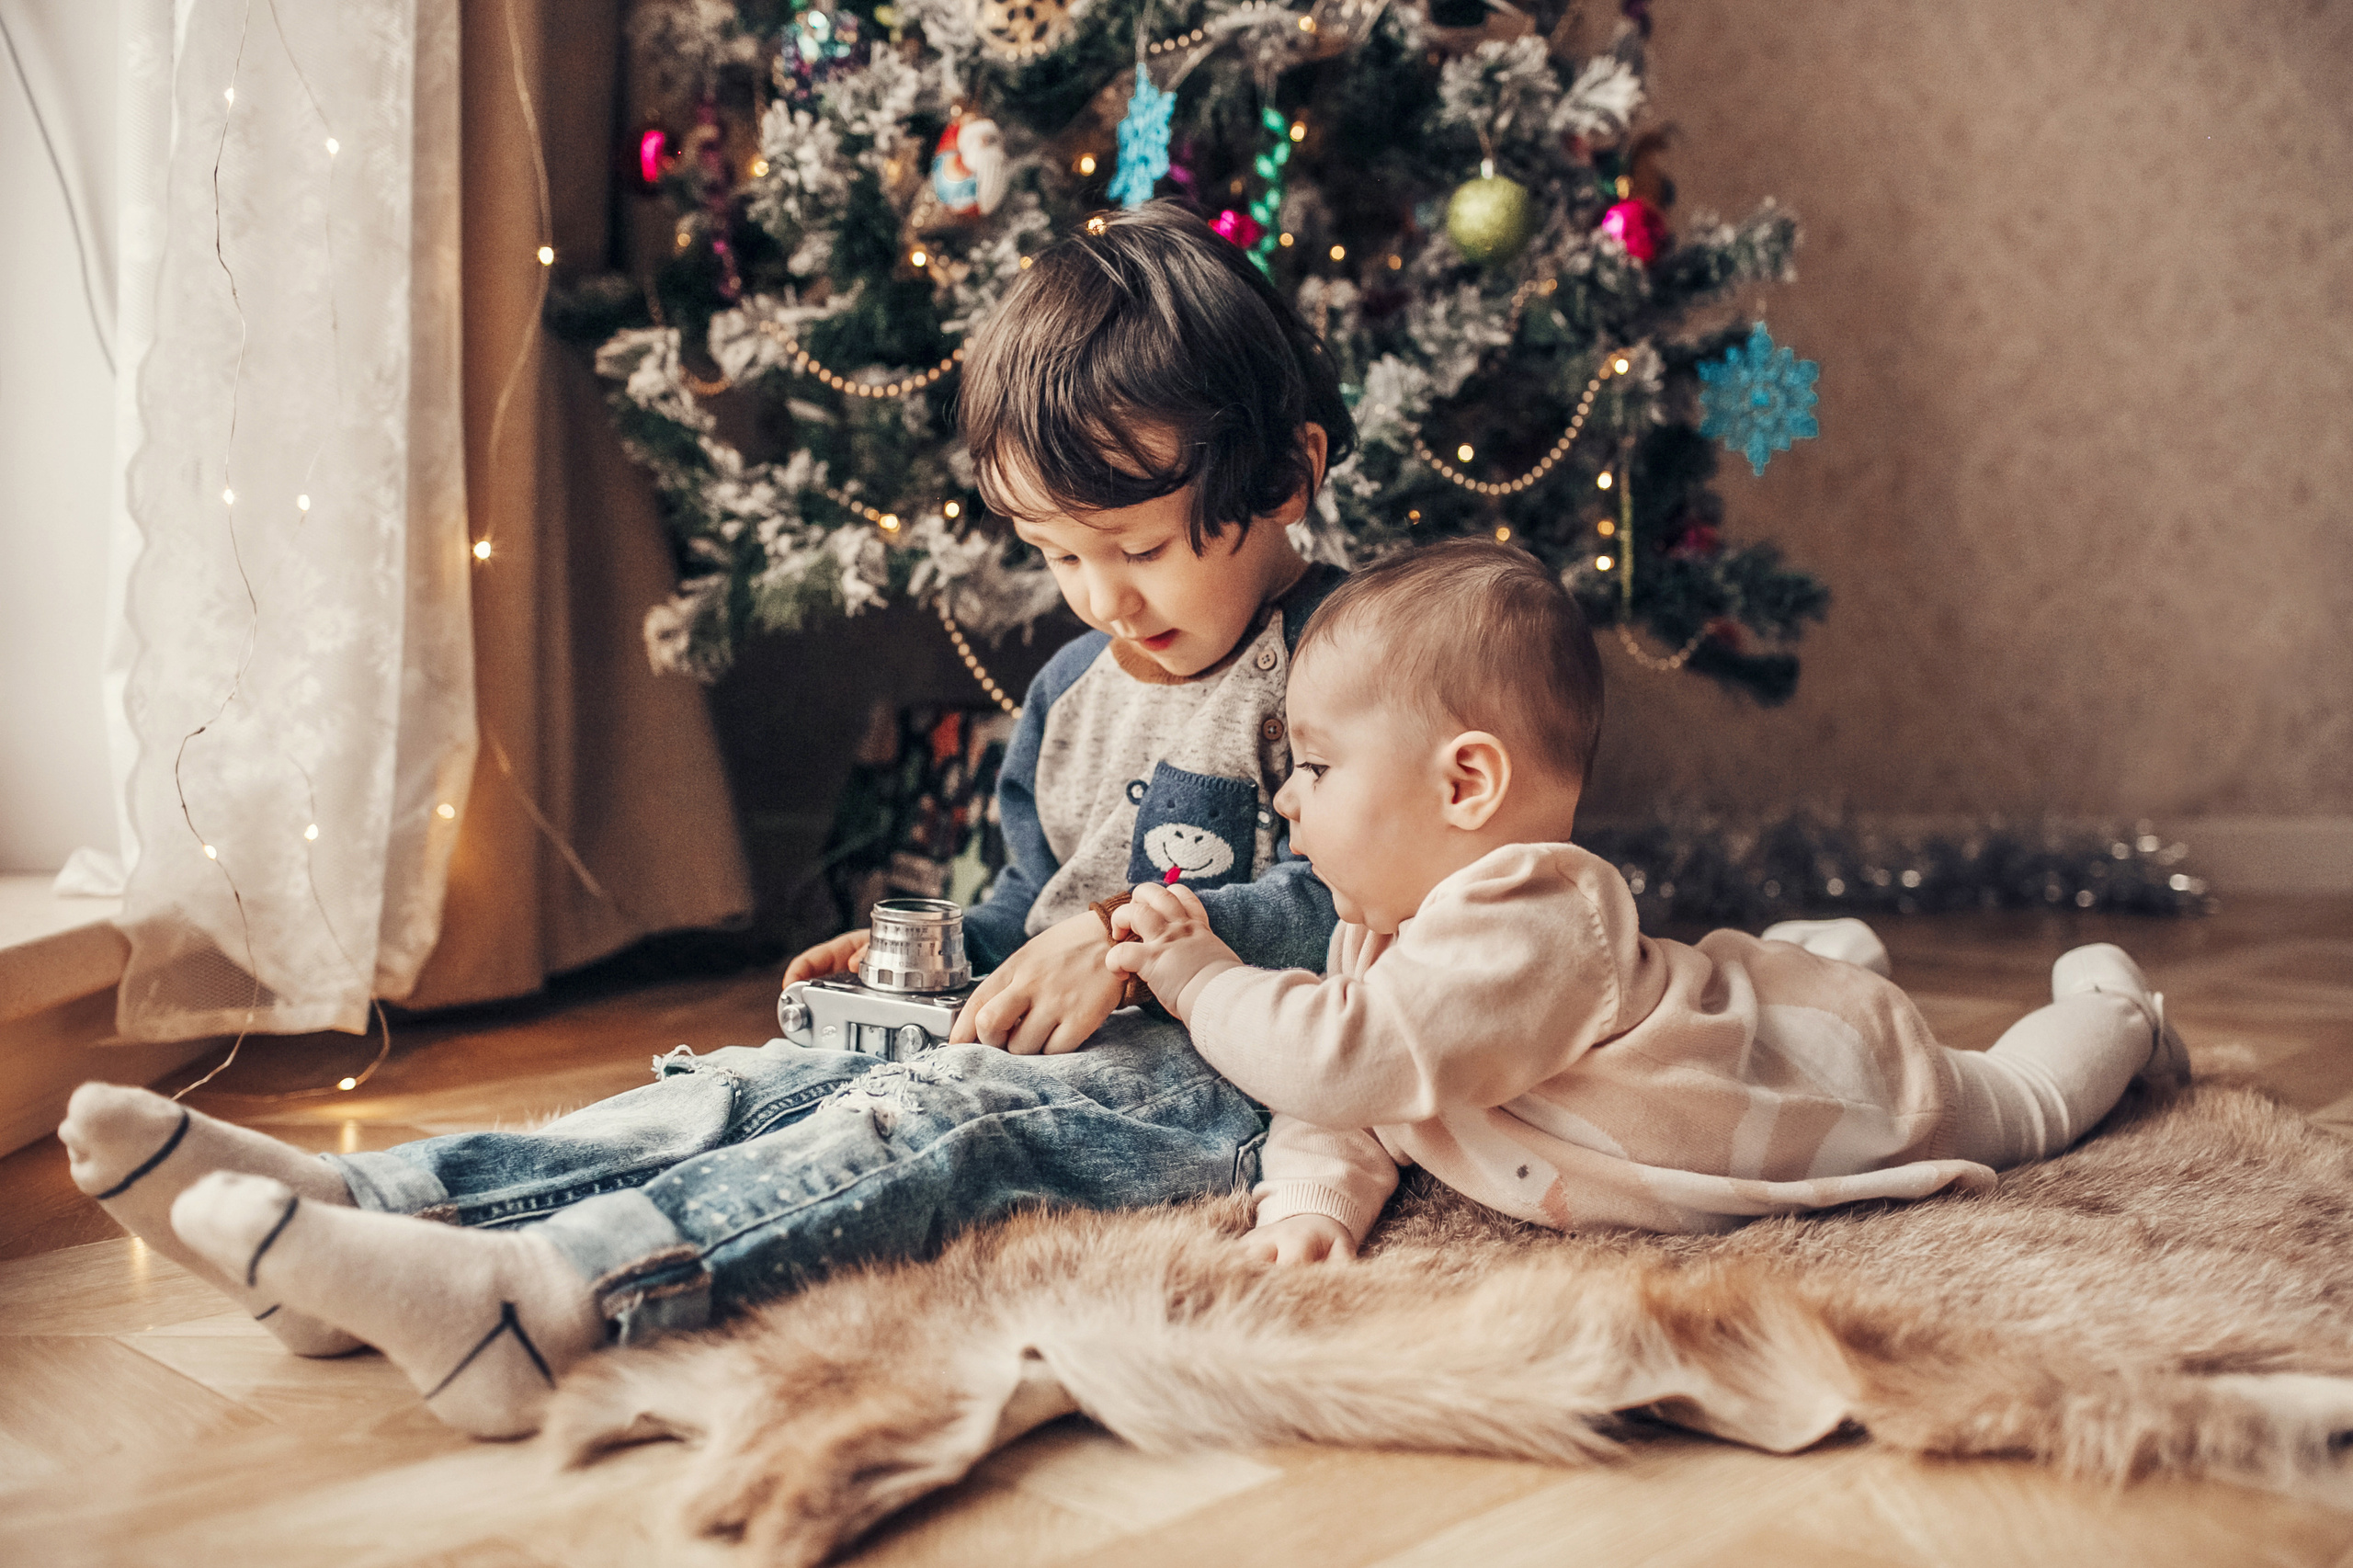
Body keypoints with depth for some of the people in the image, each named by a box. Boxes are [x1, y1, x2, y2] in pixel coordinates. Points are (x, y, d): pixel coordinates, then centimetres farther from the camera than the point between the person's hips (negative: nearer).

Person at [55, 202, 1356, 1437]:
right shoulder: (1071, 689, 19)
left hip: (1230, 1079, -7)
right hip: (1056, 1054, 8)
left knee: (946, 1116, -34)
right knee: (763, 1084, -12)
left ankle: (538, 1298, -52)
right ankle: (351, 1206, -25)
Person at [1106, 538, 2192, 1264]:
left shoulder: (1526, 925, -45)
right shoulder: (1389, 925, -16)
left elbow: (1349, 1061, -53)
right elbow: (1340, 1102, -11)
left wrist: (1201, 978, -41)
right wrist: (1312, 1203, -30)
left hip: (1852, 1075, -6)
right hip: (1737, 1004, 6)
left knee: (2022, 1107, 23)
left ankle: (2109, 1007, 46)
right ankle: (1827, 952, 52)